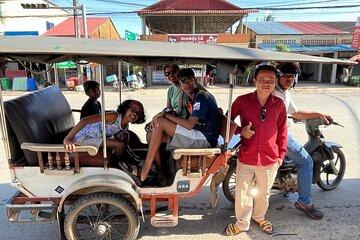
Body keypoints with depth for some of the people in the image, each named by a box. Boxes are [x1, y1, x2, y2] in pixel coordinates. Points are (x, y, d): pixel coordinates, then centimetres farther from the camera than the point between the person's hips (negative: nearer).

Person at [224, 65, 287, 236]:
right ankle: (242, 223, 35)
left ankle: (259, 217, 49)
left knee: (263, 192, 22)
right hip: (246, 158, -1)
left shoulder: (279, 104, -4)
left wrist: (281, 154, 7)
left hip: (270, 159, 2)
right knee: (242, 192, 12)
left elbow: (282, 130, 5)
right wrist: (241, 130, -16)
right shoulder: (242, 101, -11)